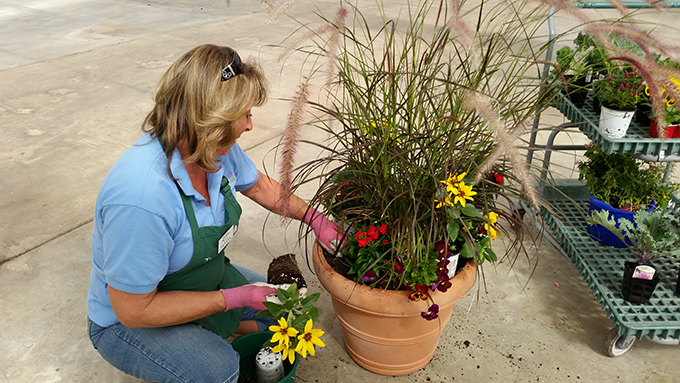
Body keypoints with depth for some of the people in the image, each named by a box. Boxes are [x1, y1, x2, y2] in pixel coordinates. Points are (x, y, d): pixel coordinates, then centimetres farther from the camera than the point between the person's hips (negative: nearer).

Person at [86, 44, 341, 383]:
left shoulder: (218, 149, -16)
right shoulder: (140, 197, -40)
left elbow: (259, 186, 7)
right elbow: (134, 310, -30)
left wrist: (314, 218, 1)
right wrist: (233, 298, -26)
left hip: (204, 280, 7)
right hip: (128, 321, -7)